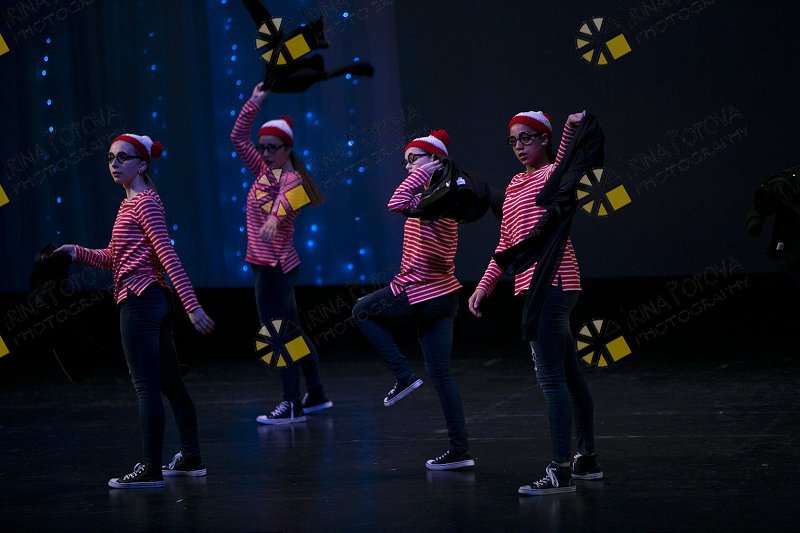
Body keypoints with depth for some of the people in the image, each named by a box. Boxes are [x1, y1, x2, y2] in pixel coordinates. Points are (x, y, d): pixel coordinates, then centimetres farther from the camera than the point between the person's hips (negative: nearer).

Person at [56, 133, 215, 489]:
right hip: (155, 301, 10)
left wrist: (191, 306, -24)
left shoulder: (145, 203, -11)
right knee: (170, 382, 14)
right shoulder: (132, 203, 17)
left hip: (140, 301, -10)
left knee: (146, 386, -9)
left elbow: (168, 256, -19)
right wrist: (78, 253, 6)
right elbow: (114, 259, 20)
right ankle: (191, 459, 20)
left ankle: (150, 470, -8)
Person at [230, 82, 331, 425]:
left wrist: (274, 217, -57)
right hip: (270, 264, 9)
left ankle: (292, 406, -8)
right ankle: (316, 395, 25)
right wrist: (255, 103, 8)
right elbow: (238, 138, 15)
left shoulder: (291, 178, -13)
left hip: (275, 265, -9)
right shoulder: (263, 170, 10)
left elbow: (286, 197, -37)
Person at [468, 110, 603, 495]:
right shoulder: (516, 185, 20)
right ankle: (587, 459, 26)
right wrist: (484, 286, 20)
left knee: (550, 377, -13)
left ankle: (561, 472, -15)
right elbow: (506, 245, 25)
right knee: (569, 374, 16)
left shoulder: (552, 173, -5)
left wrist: (571, 130, -50)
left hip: (550, 284, -10)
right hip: (534, 286, 10)